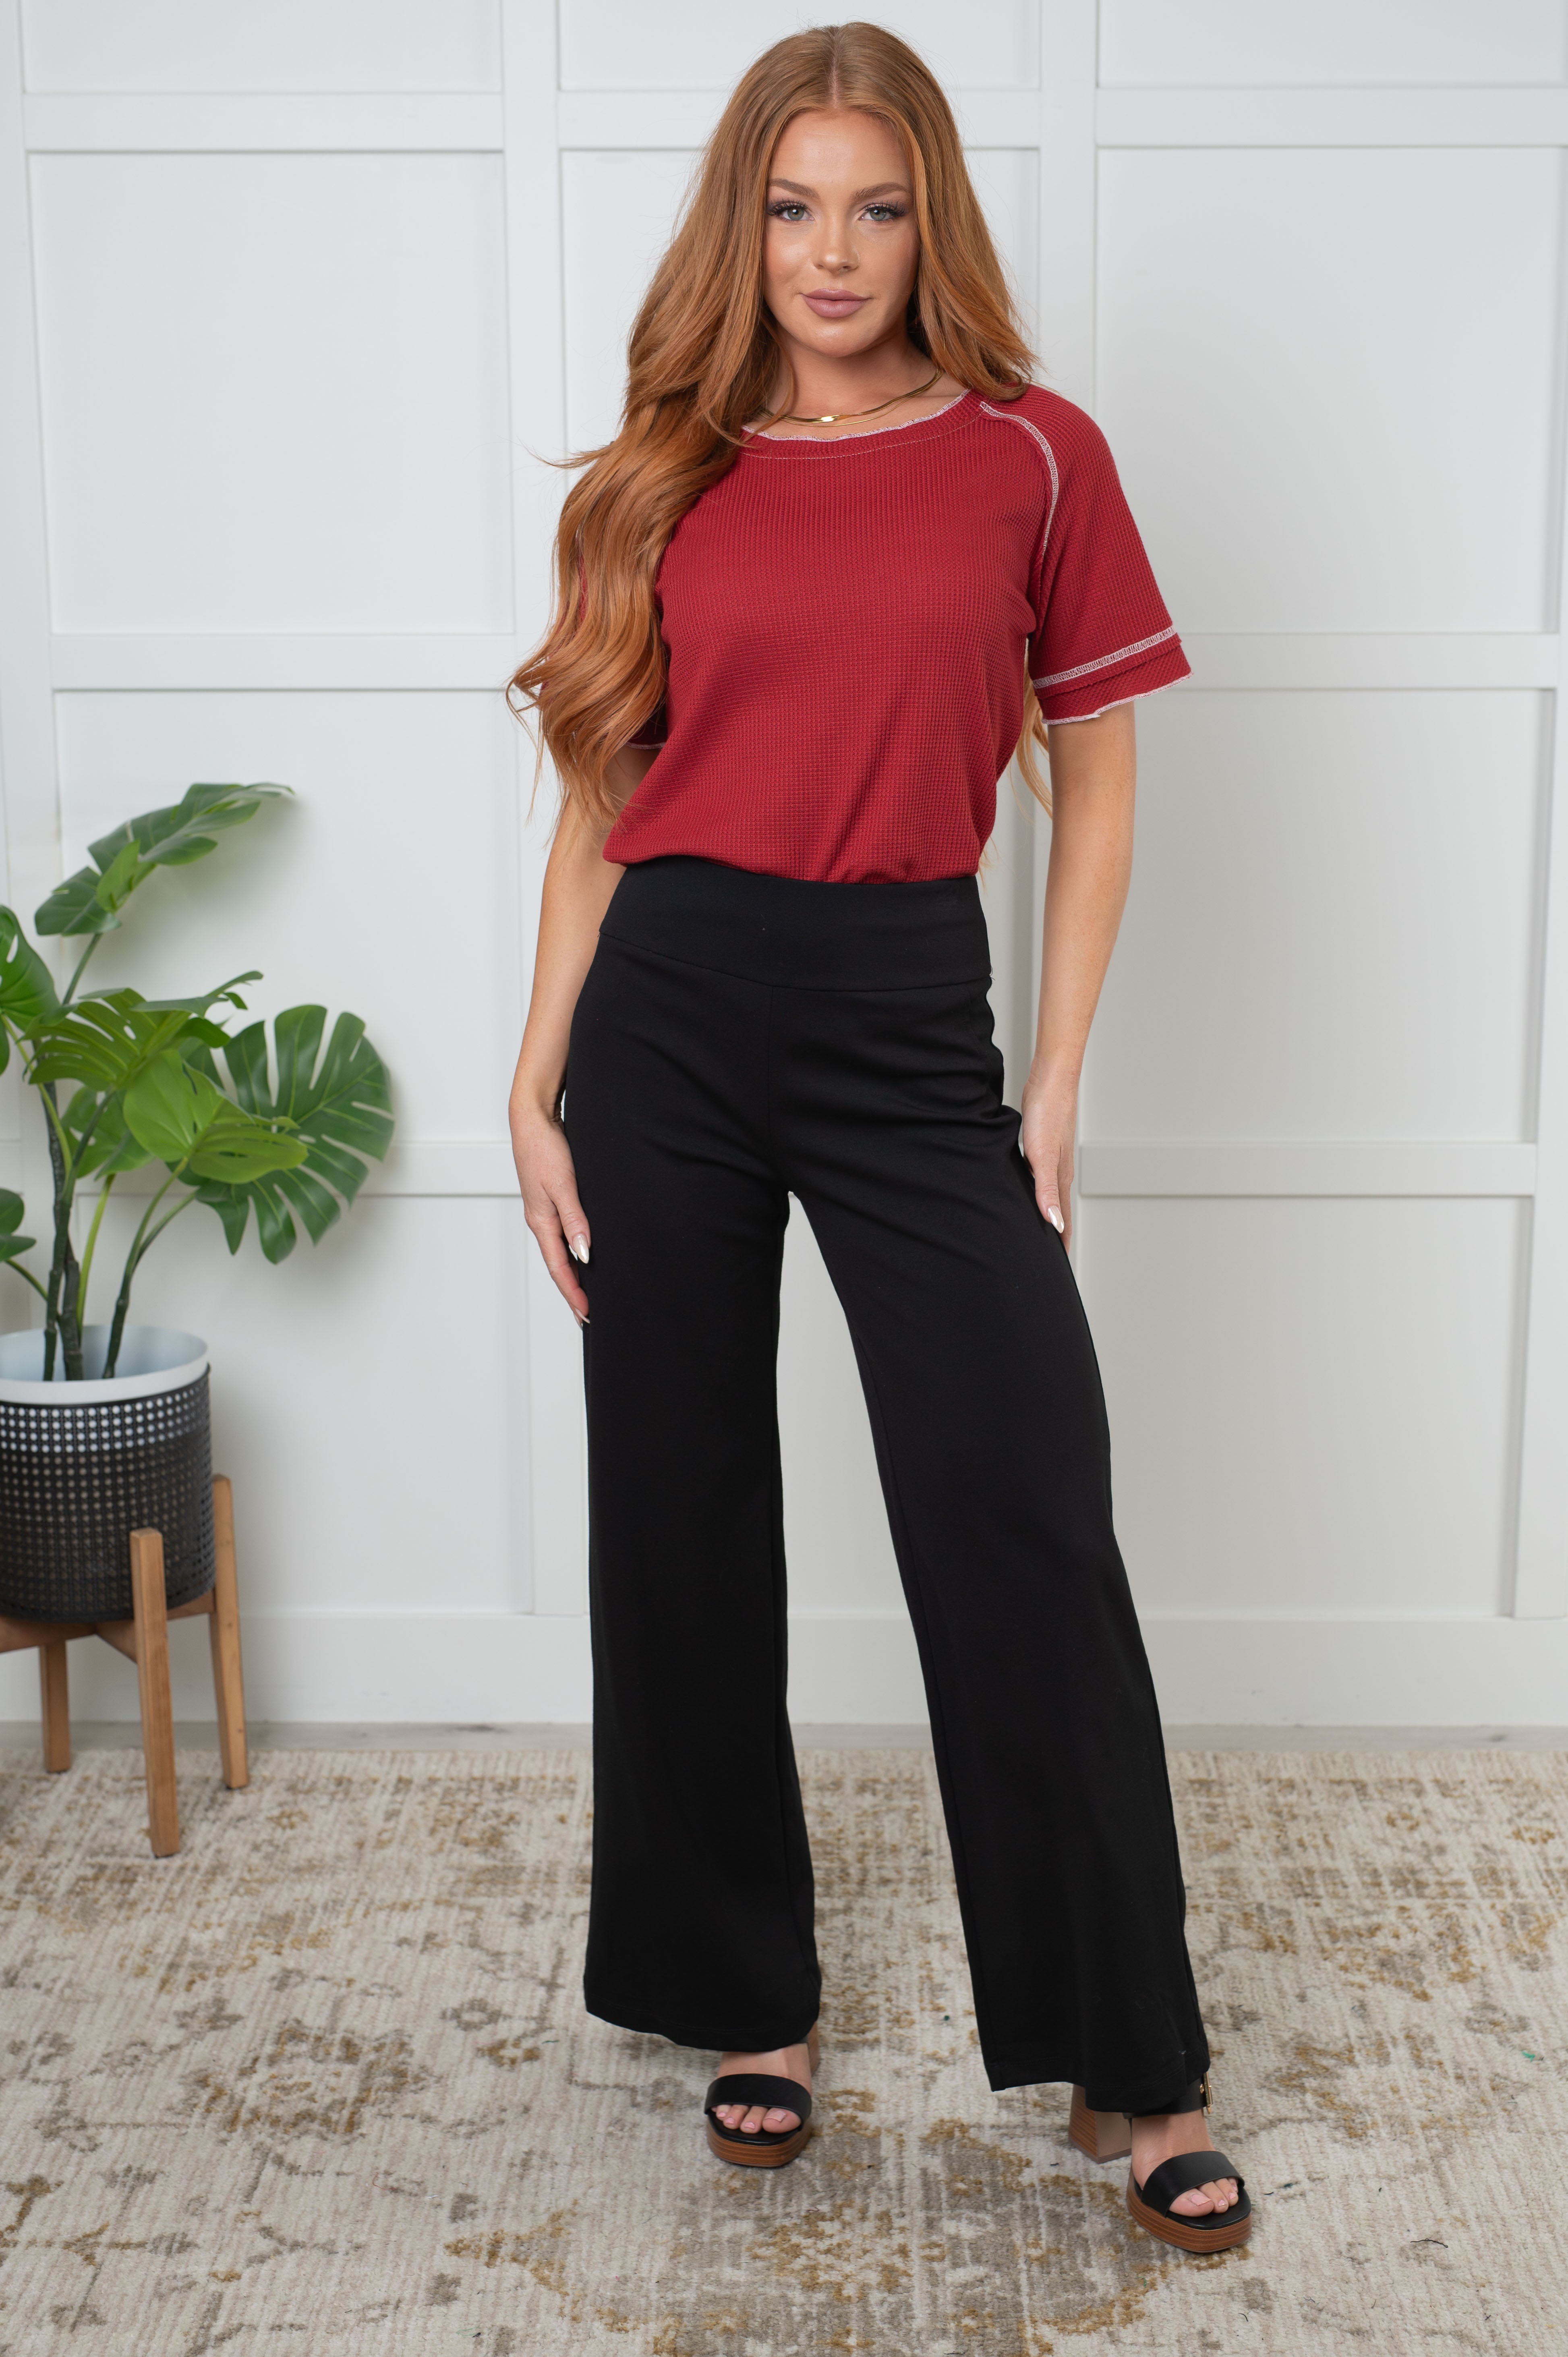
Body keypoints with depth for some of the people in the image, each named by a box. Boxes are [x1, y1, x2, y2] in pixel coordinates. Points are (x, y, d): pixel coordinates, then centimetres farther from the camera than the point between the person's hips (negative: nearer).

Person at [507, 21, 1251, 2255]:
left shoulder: (1035, 460, 3)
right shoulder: (665, 482, 7)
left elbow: (1095, 789, 5)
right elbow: (602, 804, 9)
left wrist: (1058, 1082, -1)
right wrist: (539, 1088, 4)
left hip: (908, 1019, -2)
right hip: (671, 1014, 2)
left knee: (1031, 1535, -4)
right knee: (684, 1532, 7)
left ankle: (1136, 2064, 12)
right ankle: (749, 2000, 27)